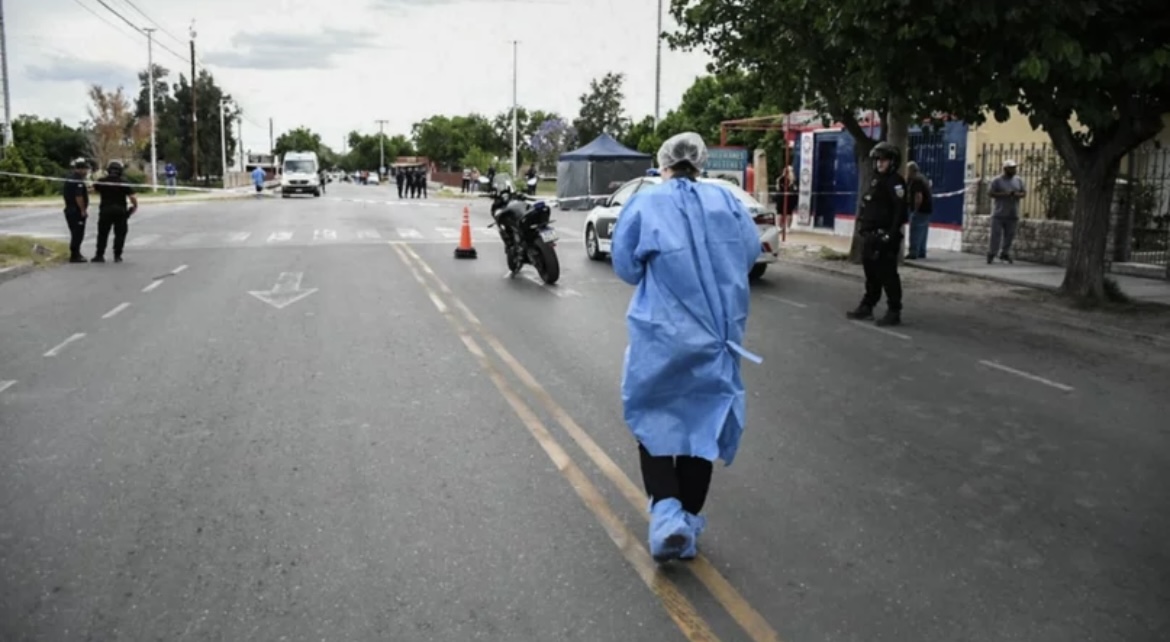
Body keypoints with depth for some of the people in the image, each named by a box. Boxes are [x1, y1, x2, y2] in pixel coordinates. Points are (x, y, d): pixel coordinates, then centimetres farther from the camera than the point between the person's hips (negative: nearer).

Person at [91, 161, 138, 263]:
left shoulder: (102, 181, 2)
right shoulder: (124, 182, -6)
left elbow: (95, 190, 21)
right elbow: (132, 197, -13)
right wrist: (135, 205, 4)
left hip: (105, 210, 2)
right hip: (121, 211, -1)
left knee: (102, 234, 10)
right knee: (120, 234, 6)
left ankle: (99, 255, 11)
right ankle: (117, 256, 3)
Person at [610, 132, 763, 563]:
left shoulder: (645, 203, -4)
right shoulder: (726, 200, 2)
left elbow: (626, 267, -1)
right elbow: (750, 252, 7)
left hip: (661, 334, -2)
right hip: (717, 334, 3)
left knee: (654, 419, 12)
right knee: (702, 425, 13)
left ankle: (667, 514, -5)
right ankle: (688, 525, 19)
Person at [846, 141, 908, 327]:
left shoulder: (895, 182, -9)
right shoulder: (876, 181, 19)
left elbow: (900, 210, -19)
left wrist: (892, 235, -24)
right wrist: (863, 227, 18)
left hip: (884, 237, -9)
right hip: (870, 236, 9)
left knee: (887, 275, -6)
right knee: (871, 273, 14)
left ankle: (894, 312, -1)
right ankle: (867, 307, 21)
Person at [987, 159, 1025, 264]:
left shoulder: (1019, 180, 10)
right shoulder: (997, 180, -2)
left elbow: (1024, 192, 12)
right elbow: (990, 193, -7)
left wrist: (1018, 194, -11)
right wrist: (1004, 194, -18)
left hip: (1013, 214, 4)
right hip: (999, 213, -4)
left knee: (1010, 235, 3)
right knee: (996, 234, -5)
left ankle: (1005, 253, 13)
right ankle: (991, 254, 1)